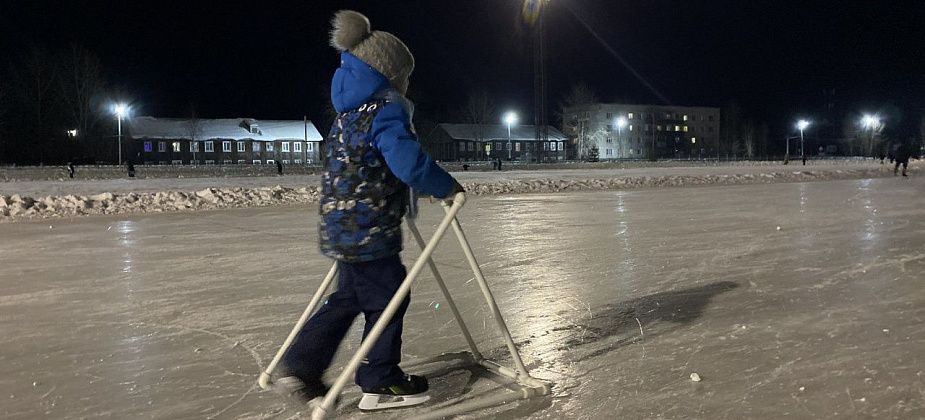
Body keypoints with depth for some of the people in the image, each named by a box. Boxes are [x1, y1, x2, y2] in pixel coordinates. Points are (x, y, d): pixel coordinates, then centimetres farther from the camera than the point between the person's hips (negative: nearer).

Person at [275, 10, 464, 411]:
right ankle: (380, 384, 17)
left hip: (343, 228, 10)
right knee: (387, 300, 4)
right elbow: (410, 163, -30)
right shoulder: (385, 111, -16)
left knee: (349, 298, 20)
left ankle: (299, 368, 23)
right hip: (368, 231, -10)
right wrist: (447, 186, -13)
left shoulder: (351, 112, 15)